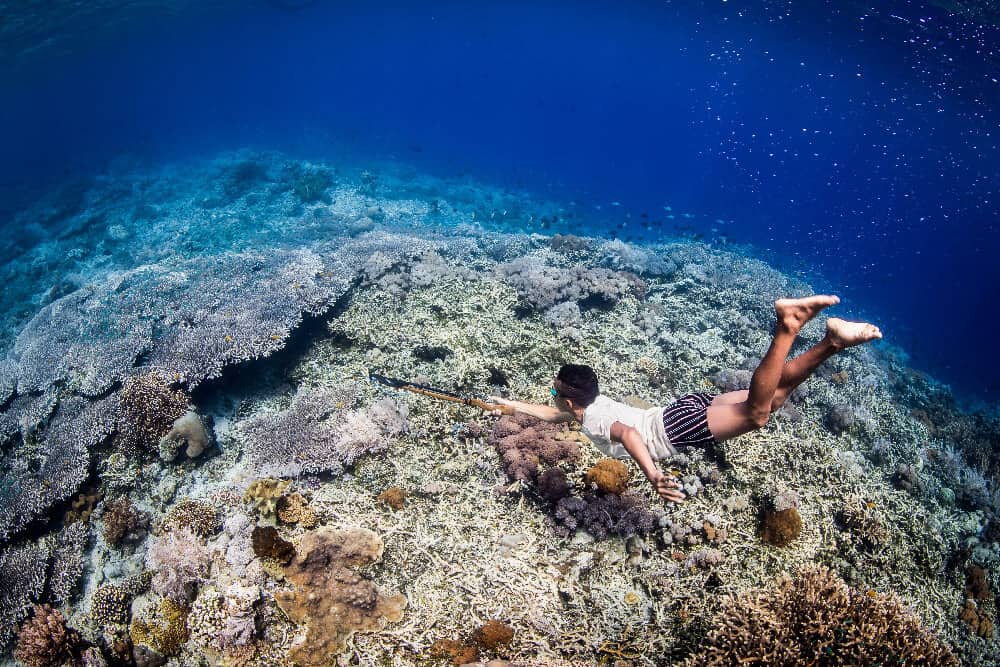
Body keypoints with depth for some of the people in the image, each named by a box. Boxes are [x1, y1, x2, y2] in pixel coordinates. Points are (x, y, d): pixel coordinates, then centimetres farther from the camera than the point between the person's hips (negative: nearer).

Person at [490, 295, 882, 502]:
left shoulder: (593, 421, -7)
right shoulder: (590, 403, 21)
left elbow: (628, 434, -31)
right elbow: (550, 414, 43)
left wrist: (653, 477, -43)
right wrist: (512, 404, 46)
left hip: (679, 427, -8)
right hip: (685, 410, 8)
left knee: (757, 413, -30)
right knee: (772, 396, 2)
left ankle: (788, 324, -37)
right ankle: (833, 341, -9)